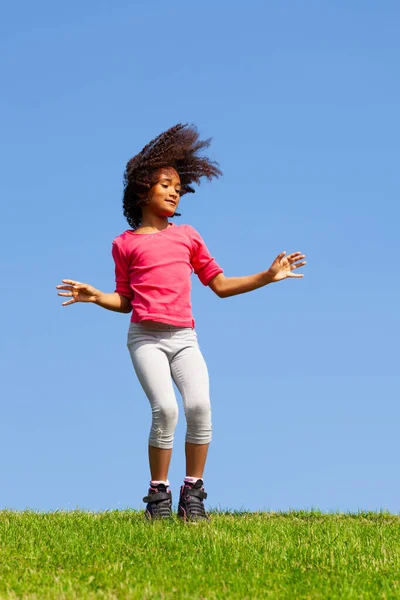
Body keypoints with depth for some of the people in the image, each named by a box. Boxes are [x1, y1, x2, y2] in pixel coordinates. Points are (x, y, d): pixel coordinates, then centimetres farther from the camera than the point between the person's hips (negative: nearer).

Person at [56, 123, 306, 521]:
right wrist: (95, 297, -2)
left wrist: (268, 276, 13)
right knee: (165, 409, -21)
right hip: (146, 337, -2)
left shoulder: (188, 236, 17)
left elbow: (220, 285, 20)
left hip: (184, 338, 2)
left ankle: (192, 491, -7)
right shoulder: (125, 243, 11)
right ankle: (158, 494, -5)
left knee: (199, 405, -21)